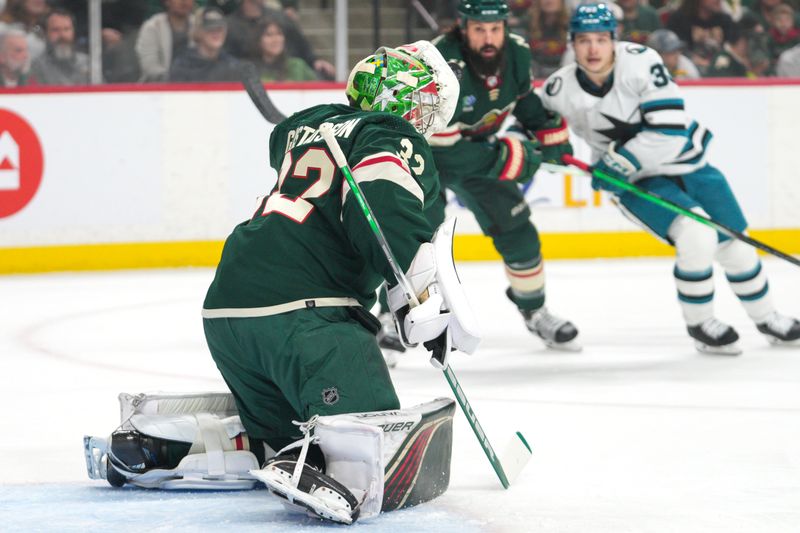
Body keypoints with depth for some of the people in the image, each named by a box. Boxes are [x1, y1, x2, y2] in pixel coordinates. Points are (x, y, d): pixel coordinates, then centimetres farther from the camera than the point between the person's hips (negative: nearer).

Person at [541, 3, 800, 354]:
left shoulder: (640, 62, -23)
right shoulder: (561, 90, -15)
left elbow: (670, 130, -26)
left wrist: (620, 162, -29)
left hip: (688, 163, 1)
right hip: (636, 181, -1)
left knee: (733, 243, 10)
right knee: (696, 237, -25)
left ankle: (765, 317, 36)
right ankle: (699, 323, -3)